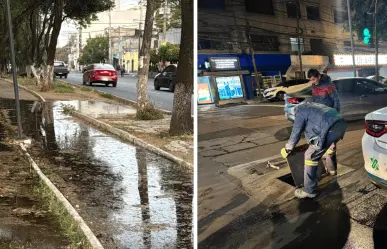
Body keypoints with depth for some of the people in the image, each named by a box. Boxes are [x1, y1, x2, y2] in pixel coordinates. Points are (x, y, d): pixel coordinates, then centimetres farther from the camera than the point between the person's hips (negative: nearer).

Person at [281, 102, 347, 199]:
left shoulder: (300, 110, 11)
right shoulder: (313, 105, 36)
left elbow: (296, 133, 9)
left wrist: (287, 149, 23)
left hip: (330, 129, -9)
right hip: (342, 124, 9)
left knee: (311, 156, -1)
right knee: (330, 146, 39)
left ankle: (309, 191, 2)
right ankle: (332, 169, 59)